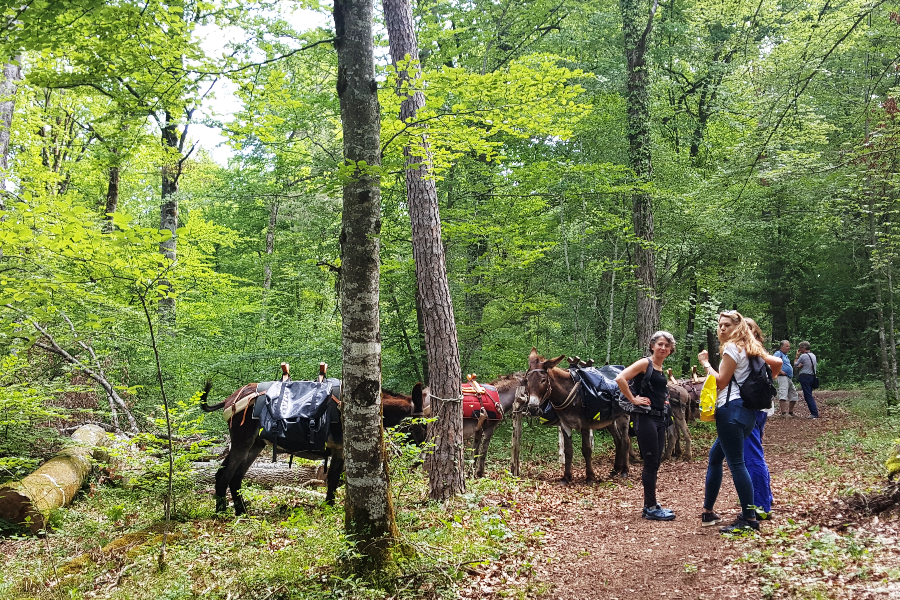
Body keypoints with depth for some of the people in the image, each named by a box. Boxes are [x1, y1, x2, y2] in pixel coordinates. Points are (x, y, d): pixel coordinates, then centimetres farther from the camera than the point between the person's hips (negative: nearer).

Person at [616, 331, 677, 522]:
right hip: (646, 418, -9)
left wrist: (664, 398, 15)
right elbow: (620, 378, -22)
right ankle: (650, 508, 4)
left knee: (654, 463, 13)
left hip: (659, 418, 9)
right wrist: (634, 400, -18)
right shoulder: (645, 363, -10)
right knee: (651, 463, -4)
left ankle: (651, 505, 22)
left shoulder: (661, 369, 15)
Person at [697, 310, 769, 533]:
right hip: (745, 412, 11)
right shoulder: (748, 348, 19)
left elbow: (721, 382, -10)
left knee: (736, 463, -8)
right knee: (715, 456, 17)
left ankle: (749, 519, -4)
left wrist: (706, 363, 0)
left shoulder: (732, 347, -8)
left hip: (731, 410, -11)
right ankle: (708, 512, 23)